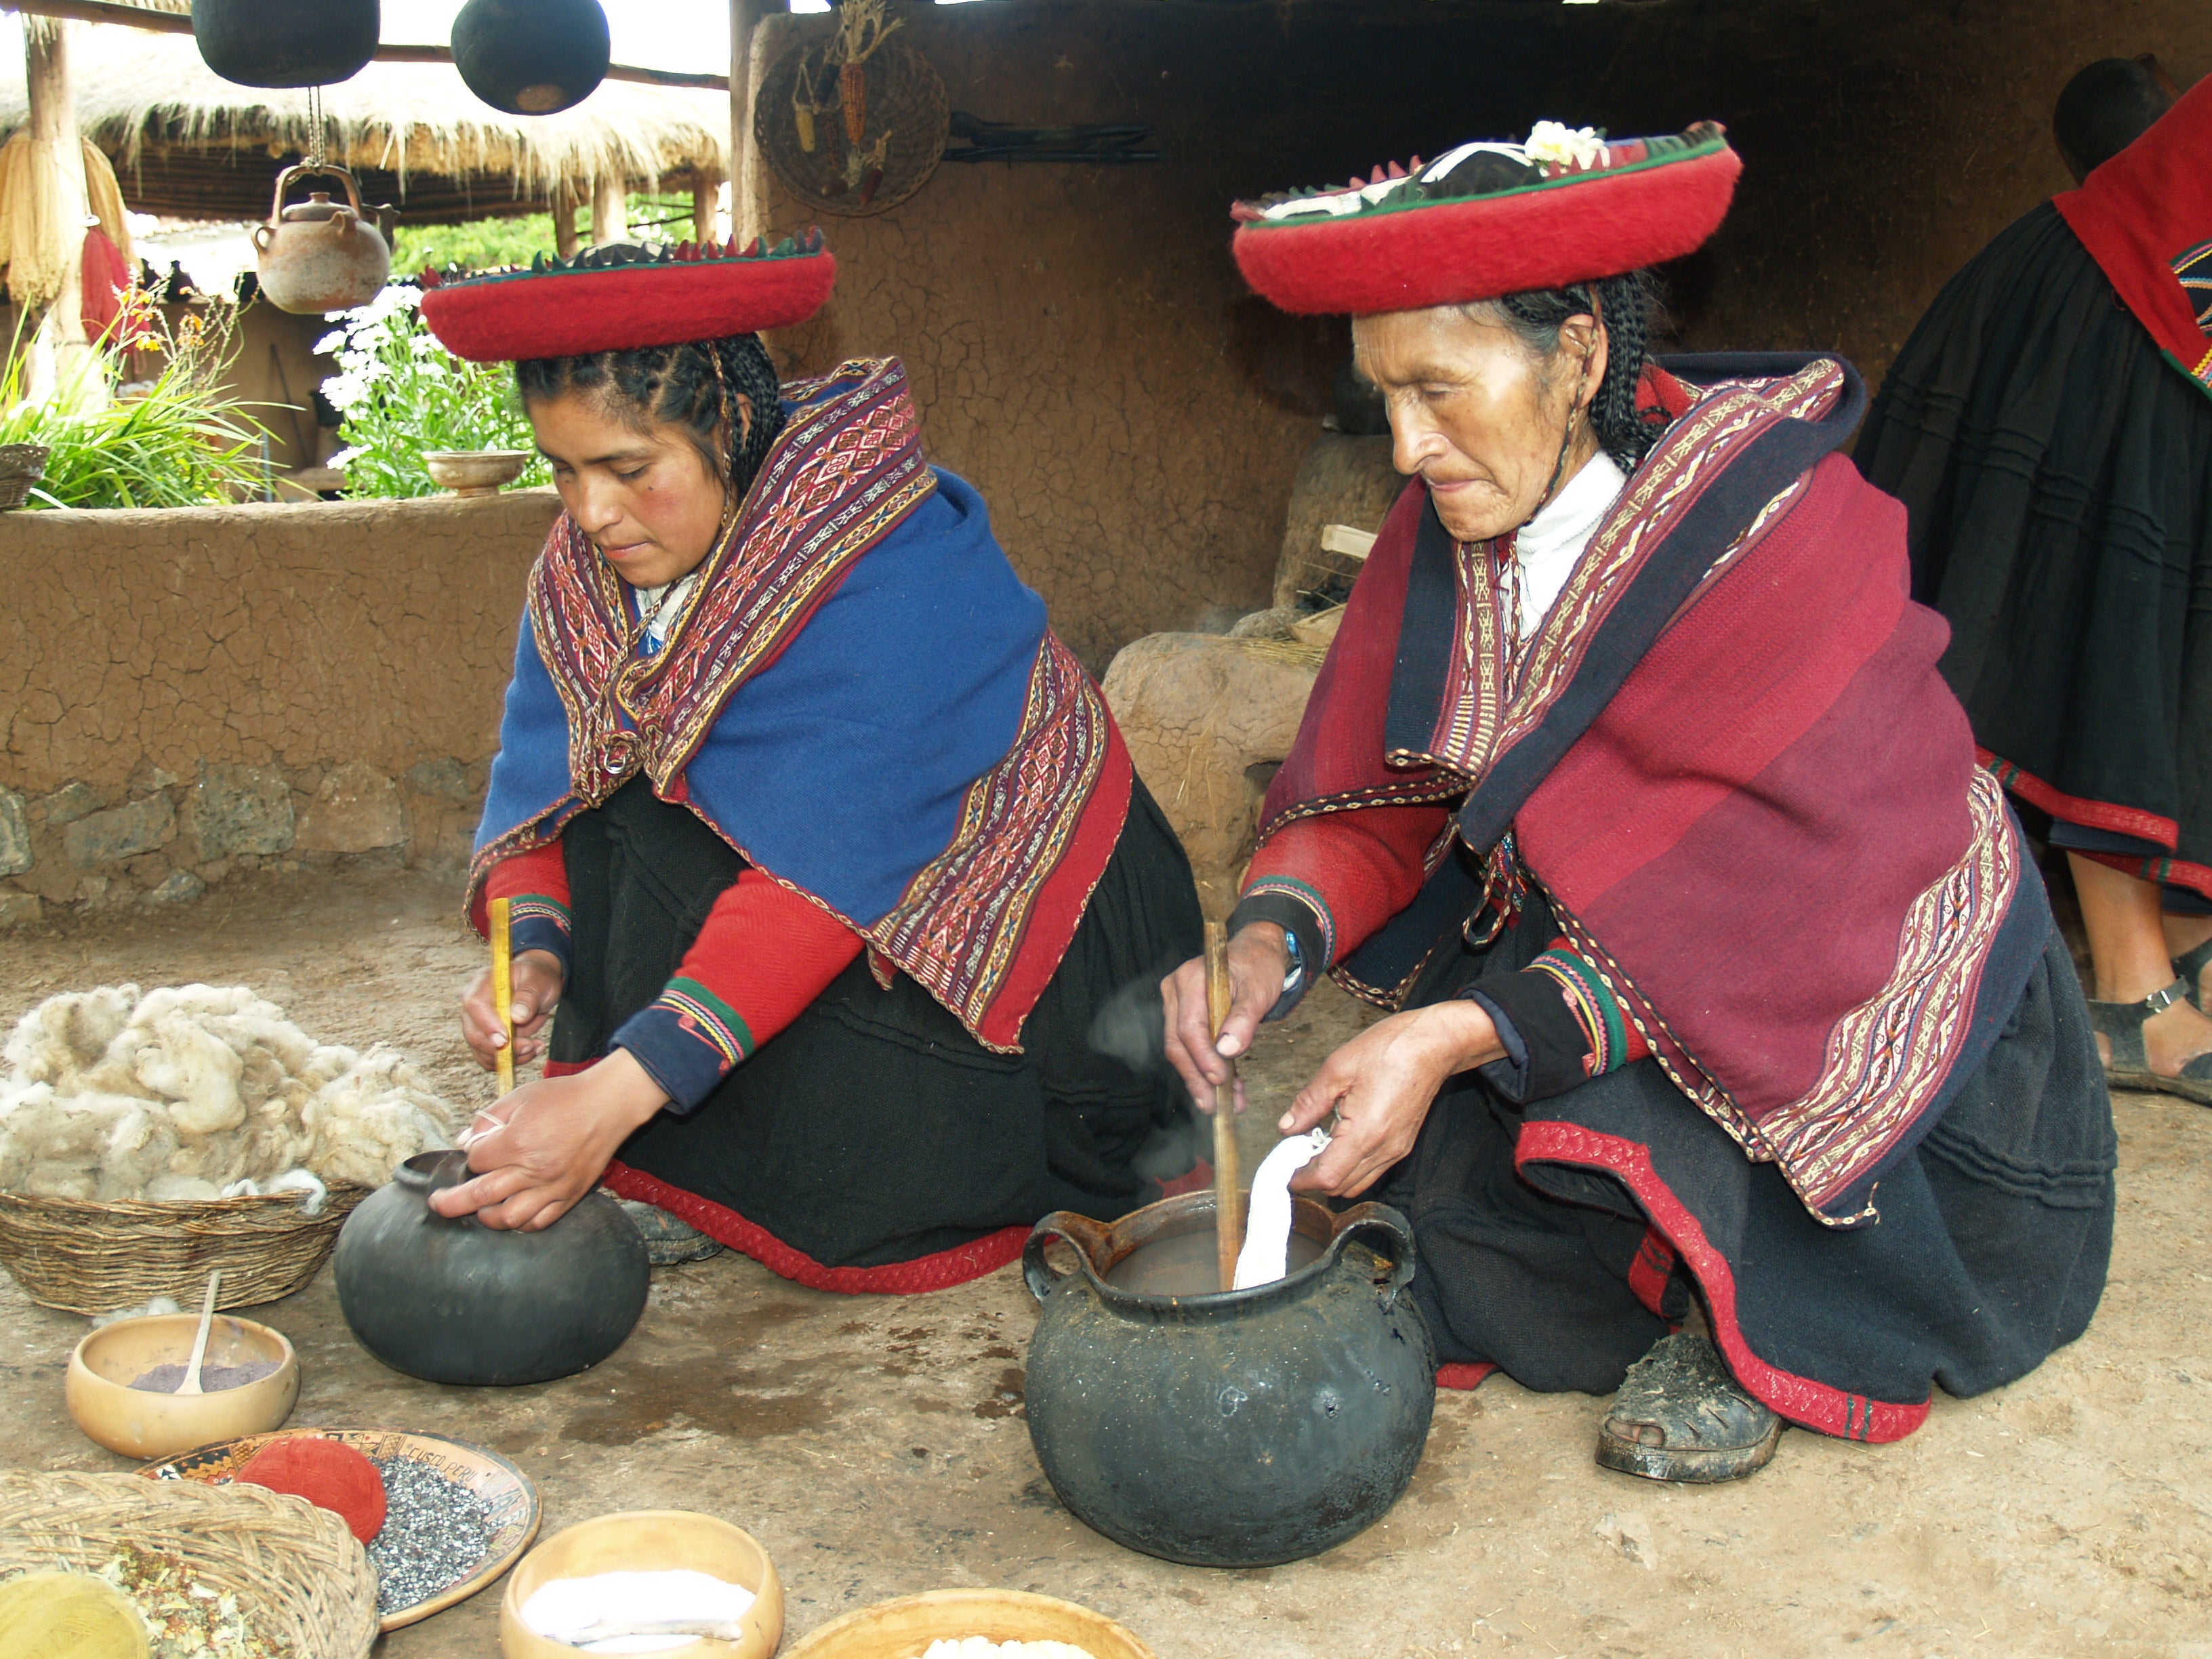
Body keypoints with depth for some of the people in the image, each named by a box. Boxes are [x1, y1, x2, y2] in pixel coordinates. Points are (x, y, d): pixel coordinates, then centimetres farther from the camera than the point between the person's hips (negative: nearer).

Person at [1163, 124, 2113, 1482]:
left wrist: (1463, 1036, -39)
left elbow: (1758, 910, -31)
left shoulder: (1782, 533, -25)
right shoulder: (1452, 532, -7)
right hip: (1587, 945, 7)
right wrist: (1276, 935, -26)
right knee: (1422, 1140, -13)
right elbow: (1375, 797, -4)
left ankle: (1743, 1324, -3)